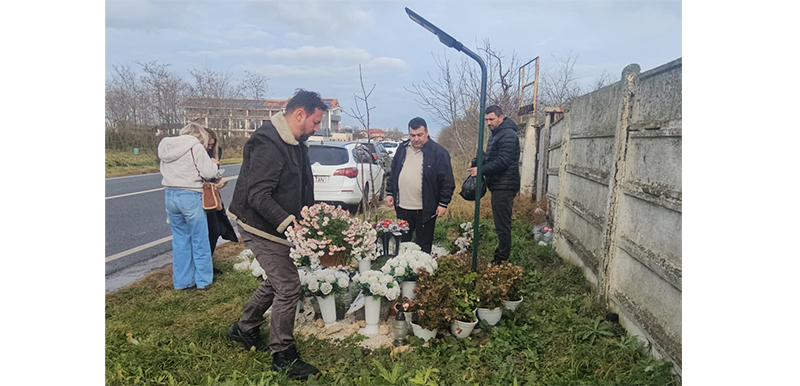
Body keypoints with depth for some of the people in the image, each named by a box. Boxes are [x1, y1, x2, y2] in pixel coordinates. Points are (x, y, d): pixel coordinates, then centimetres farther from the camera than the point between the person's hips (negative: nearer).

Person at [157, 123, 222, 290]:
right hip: (190, 196, -6)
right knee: (200, 240, 7)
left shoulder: (166, 147, 12)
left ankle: (181, 281, 22)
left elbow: (165, 170, 16)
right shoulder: (195, 147, -9)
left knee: (180, 239, 15)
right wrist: (214, 165, 8)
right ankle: (203, 280, 16)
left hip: (170, 195, 6)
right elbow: (208, 172, -14)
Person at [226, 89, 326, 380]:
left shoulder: (296, 144, 10)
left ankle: (244, 328, 41)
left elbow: (301, 191, 16)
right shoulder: (269, 144, -23)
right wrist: (288, 222, -37)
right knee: (288, 287, -6)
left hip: (277, 226, 10)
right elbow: (257, 195, -29)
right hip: (260, 228, -10)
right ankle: (283, 356, 10)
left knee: (277, 280, 20)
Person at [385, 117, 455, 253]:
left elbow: (447, 181, -8)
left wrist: (443, 203, -10)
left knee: (424, 245, 9)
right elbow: (393, 173, 17)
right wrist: (390, 192, 12)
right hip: (402, 207, 5)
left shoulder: (439, 152, -9)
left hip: (425, 210, -4)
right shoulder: (402, 149, 7)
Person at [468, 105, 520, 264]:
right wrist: (476, 162, 4)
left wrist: (481, 170, -17)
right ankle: (500, 255, 25)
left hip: (504, 187, -10)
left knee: (502, 224, -6)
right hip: (498, 186, 10)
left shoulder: (508, 135, -14)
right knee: (501, 223, 16)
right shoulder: (496, 134, 19)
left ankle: (502, 259, 1)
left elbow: (502, 161, -21)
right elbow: (489, 156, 23)